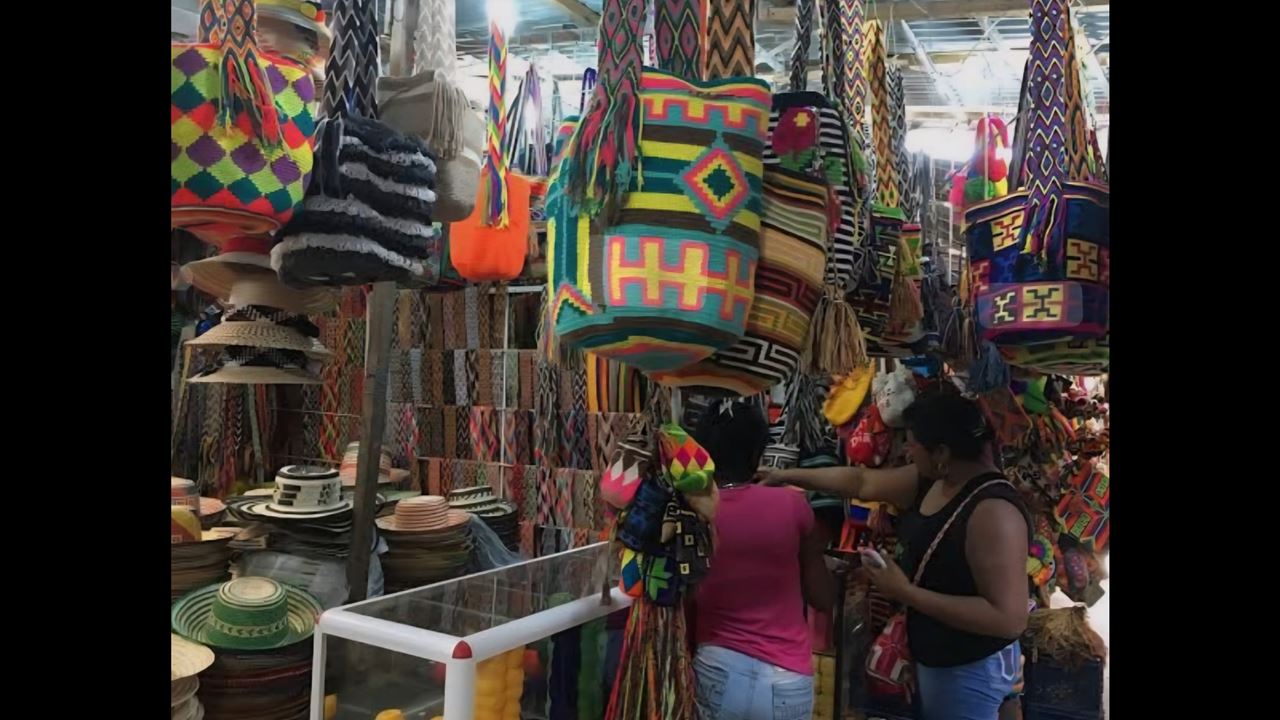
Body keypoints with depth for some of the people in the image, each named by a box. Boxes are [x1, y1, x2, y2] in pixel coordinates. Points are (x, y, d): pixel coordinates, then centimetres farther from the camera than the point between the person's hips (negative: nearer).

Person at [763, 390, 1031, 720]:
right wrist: (789, 476, 13)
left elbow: (1010, 619, -32)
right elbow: (862, 481, 10)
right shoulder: (933, 480, -2)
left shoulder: (994, 512, -30)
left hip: (970, 669, -8)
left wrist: (906, 593, -31)